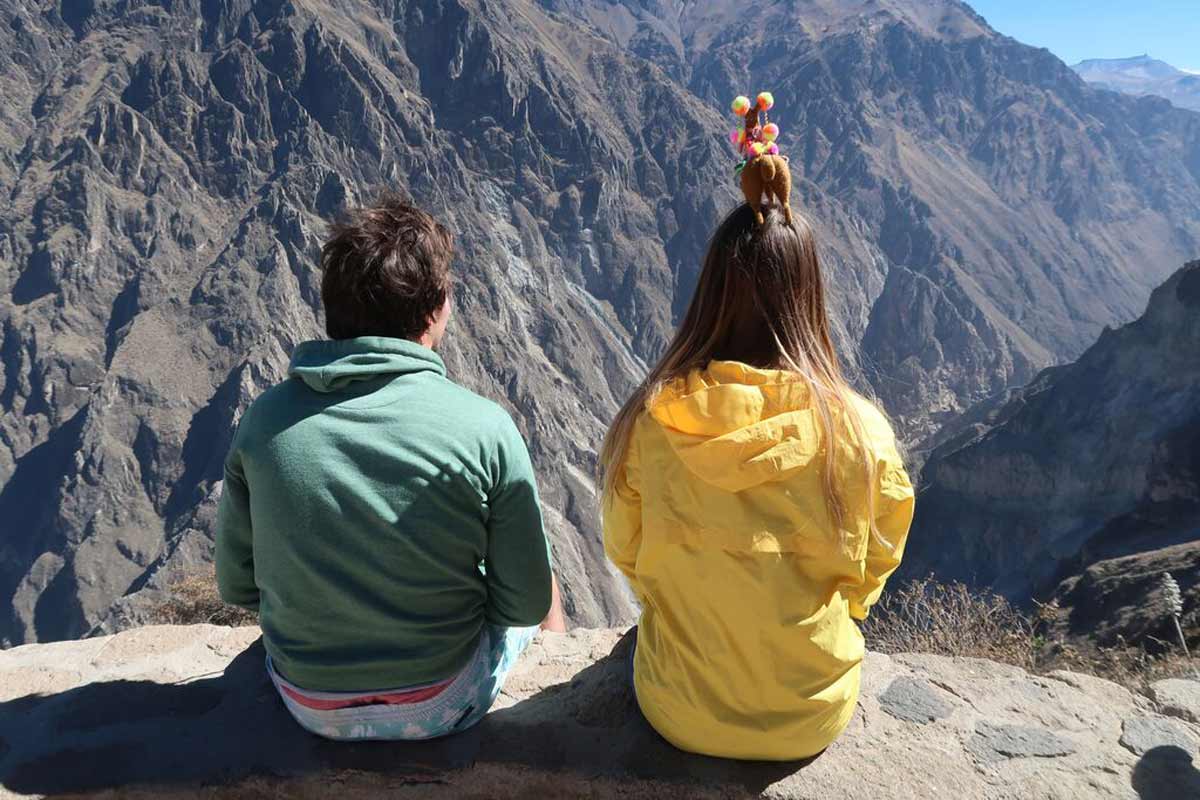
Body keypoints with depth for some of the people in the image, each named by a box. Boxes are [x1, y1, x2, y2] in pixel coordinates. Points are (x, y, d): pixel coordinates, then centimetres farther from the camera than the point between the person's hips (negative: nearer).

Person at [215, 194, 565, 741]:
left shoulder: (264, 420, -13)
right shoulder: (484, 428, -22)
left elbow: (237, 586, -2)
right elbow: (525, 603, -14)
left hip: (311, 708, 3)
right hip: (440, 706, -3)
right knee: (541, 590, 26)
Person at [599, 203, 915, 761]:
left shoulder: (649, 422, -20)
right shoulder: (861, 431, -21)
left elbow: (625, 554, -3)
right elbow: (874, 569, -3)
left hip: (681, 717, 0)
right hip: (816, 719, 1)